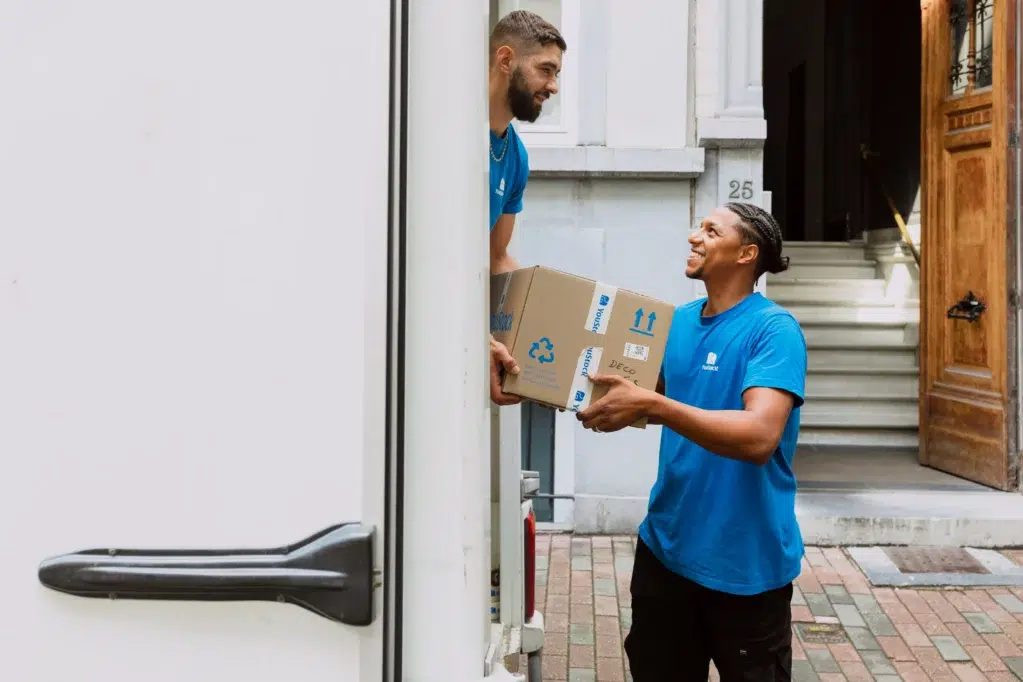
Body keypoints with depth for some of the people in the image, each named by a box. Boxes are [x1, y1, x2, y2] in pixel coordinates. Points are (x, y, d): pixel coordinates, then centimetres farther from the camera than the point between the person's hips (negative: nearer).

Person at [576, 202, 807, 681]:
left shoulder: (773, 329, -18)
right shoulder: (679, 322, 4)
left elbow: (759, 436, -31)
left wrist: (650, 405, -37)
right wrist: (608, 395, -4)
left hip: (745, 561, -6)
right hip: (666, 545, 7)